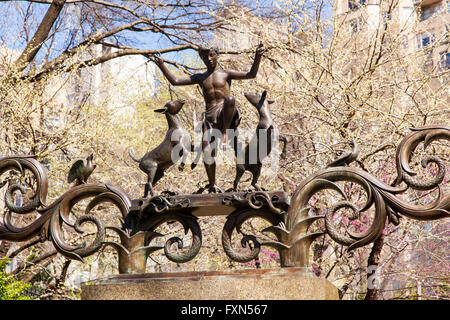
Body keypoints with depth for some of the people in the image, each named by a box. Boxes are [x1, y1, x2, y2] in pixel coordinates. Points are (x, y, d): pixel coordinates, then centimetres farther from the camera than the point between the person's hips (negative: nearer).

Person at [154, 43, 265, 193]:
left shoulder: (226, 74, 13)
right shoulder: (200, 78, 22)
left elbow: (251, 75, 2)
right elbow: (175, 81, 18)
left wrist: (257, 57, -13)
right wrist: (162, 67, 7)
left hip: (226, 114, -3)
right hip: (210, 117, 3)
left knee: (230, 99, -38)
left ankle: (225, 132, -25)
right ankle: (212, 185, 0)